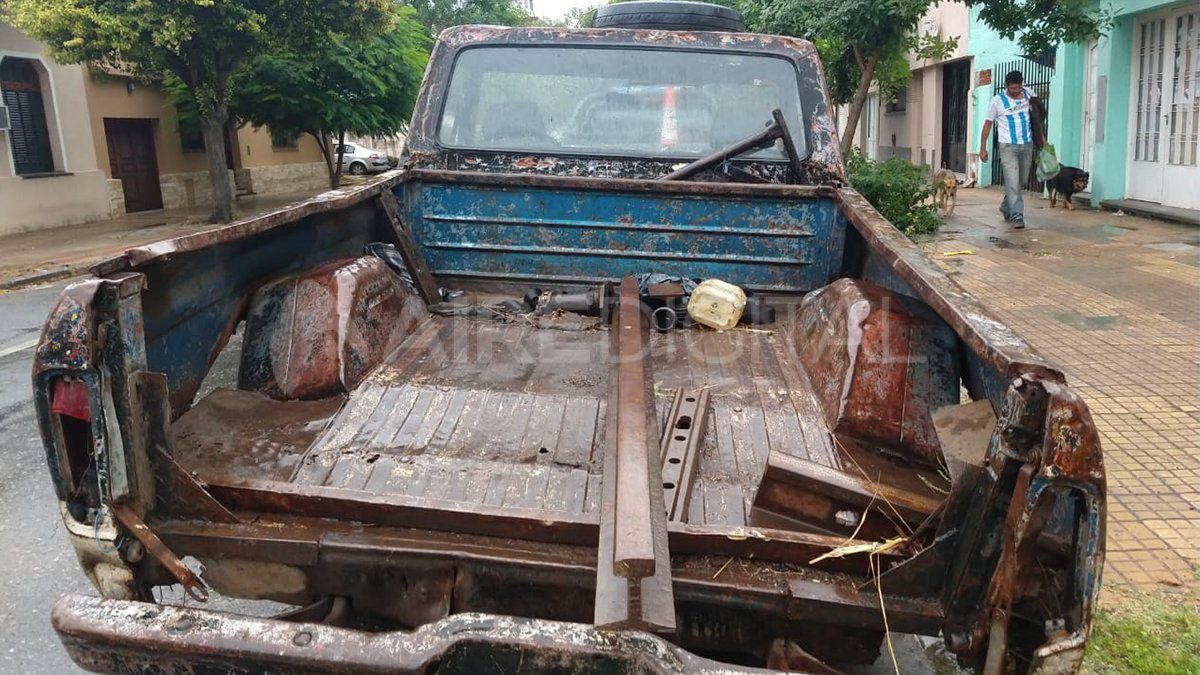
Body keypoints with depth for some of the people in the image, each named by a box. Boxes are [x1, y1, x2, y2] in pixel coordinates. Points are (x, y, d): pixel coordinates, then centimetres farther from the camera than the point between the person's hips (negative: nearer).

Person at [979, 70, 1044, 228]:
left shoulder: (1028, 94, 6)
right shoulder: (997, 101, -4)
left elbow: (1036, 114, 19)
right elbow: (988, 123, 0)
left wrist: (1041, 136, 15)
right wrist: (983, 148, -1)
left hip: (1027, 145, 5)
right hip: (1008, 146, -4)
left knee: (1022, 181, 12)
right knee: (1013, 182, -12)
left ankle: (1006, 208, 31)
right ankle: (1017, 216, -14)